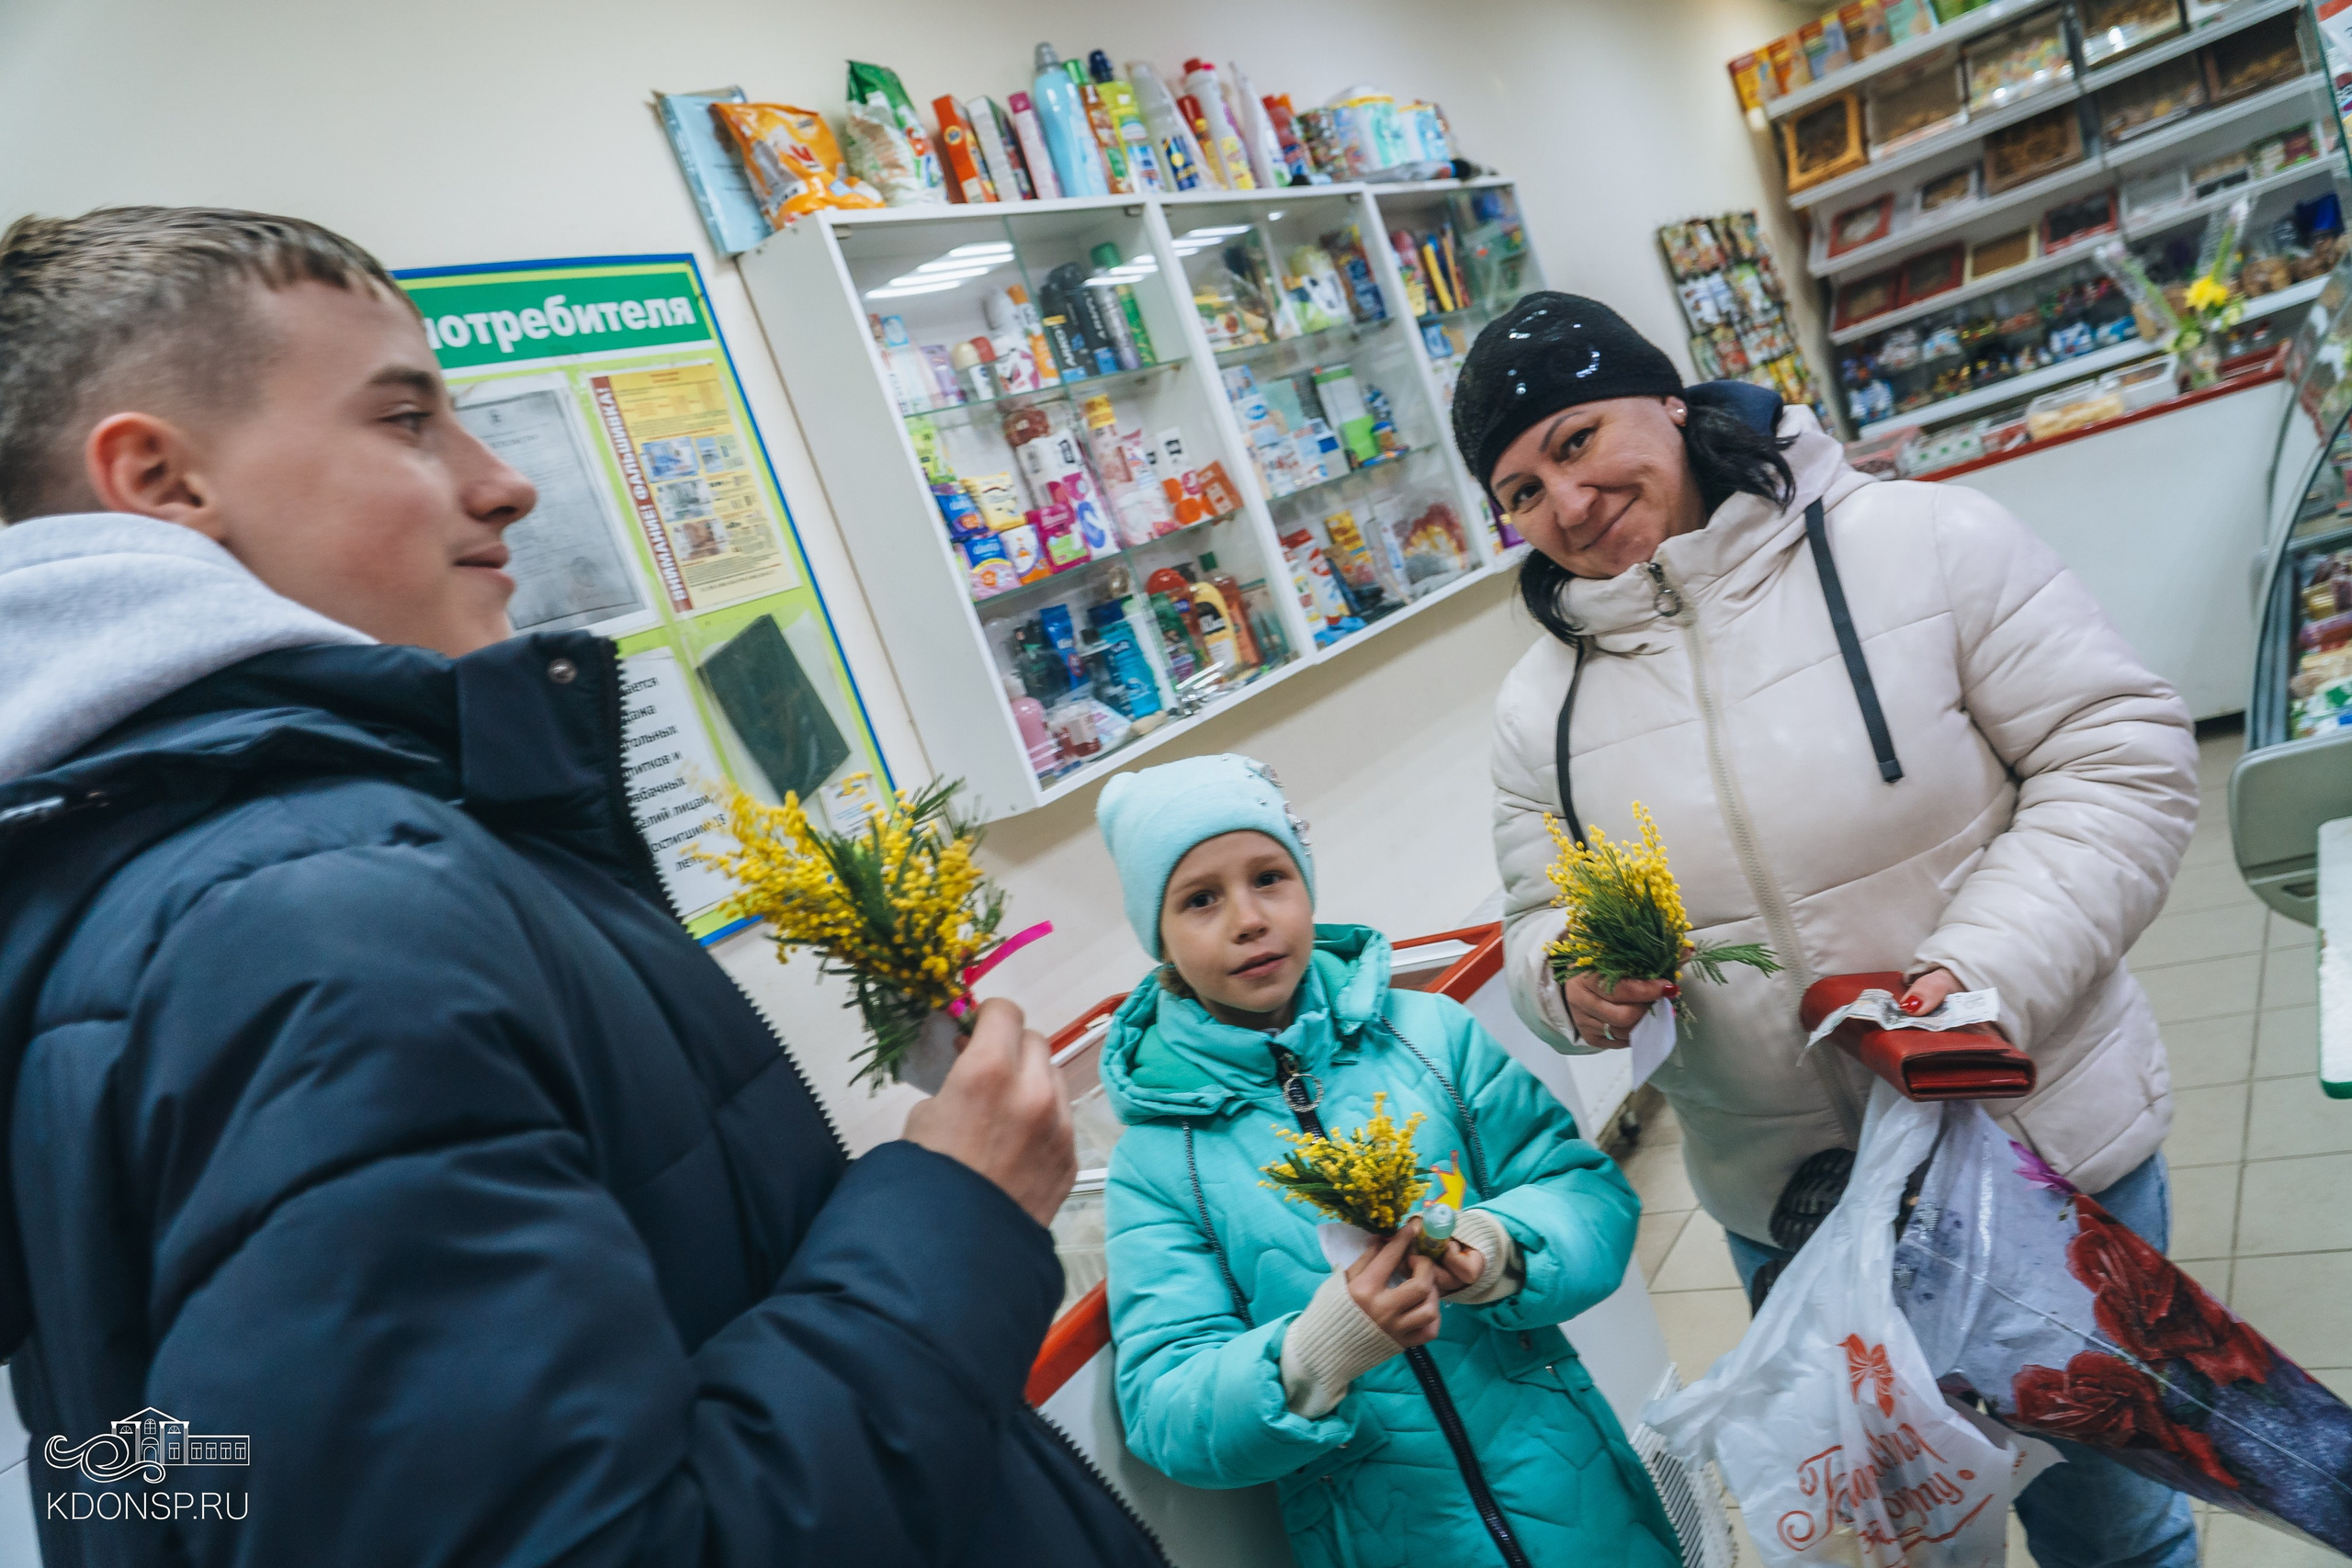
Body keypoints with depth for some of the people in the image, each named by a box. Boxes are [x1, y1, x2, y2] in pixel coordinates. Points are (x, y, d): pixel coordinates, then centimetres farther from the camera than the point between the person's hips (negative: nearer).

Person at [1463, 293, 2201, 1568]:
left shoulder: (1921, 542, -12)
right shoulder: (1540, 708, -1)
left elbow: (2115, 756, -11)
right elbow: (1537, 925, 5)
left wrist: (1991, 970, -24)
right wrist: (1570, 979, -19)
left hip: (2045, 1137, -2)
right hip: (1786, 1207, 3)